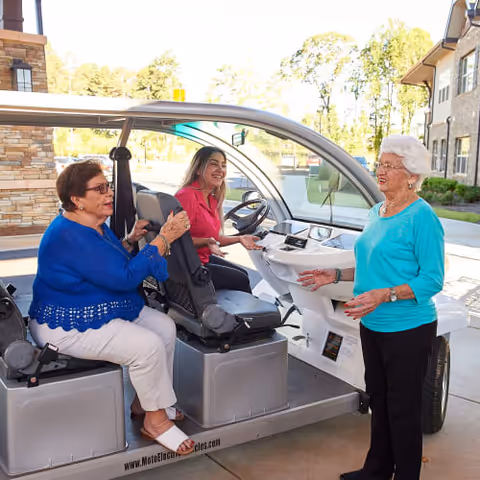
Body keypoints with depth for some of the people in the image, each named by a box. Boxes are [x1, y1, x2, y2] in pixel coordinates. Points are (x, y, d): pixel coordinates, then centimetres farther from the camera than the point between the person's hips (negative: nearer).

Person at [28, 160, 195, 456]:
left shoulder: (96, 225, 5)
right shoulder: (71, 236, -28)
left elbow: (114, 264, 17)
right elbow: (123, 277, -30)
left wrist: (132, 240, 0)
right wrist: (164, 238, -26)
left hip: (107, 310, 11)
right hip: (67, 326, -11)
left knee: (165, 327, 4)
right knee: (148, 346, -23)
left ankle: (146, 401, 14)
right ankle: (156, 422, -2)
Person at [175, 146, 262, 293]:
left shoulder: (212, 199, 7)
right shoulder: (187, 196, -23)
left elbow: (214, 237, 9)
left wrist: (239, 238, -2)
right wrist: (206, 242, -35)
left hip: (205, 258, 10)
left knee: (243, 274, 17)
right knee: (241, 280, 0)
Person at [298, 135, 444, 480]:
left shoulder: (421, 217, -16)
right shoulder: (377, 212, 9)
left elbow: (432, 280, -18)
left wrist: (385, 295, -29)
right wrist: (337, 276, 8)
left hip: (408, 329, -8)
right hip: (373, 325, 8)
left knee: (403, 408, 6)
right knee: (379, 399, 20)